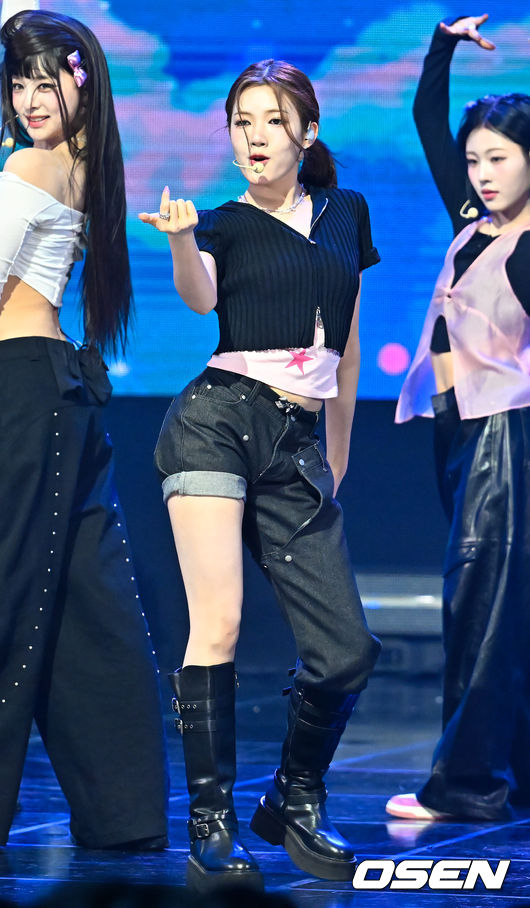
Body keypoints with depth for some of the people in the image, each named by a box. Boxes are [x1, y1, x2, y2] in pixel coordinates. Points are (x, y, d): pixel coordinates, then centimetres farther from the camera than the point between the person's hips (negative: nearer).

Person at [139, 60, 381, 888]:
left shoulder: (346, 214, 17)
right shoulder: (224, 224, 5)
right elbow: (199, 295, -18)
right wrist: (180, 238, -40)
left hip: (298, 448, 4)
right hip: (218, 422, -4)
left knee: (346, 650, -5)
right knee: (218, 627, -14)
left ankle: (294, 804, 17)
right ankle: (212, 827, -9)